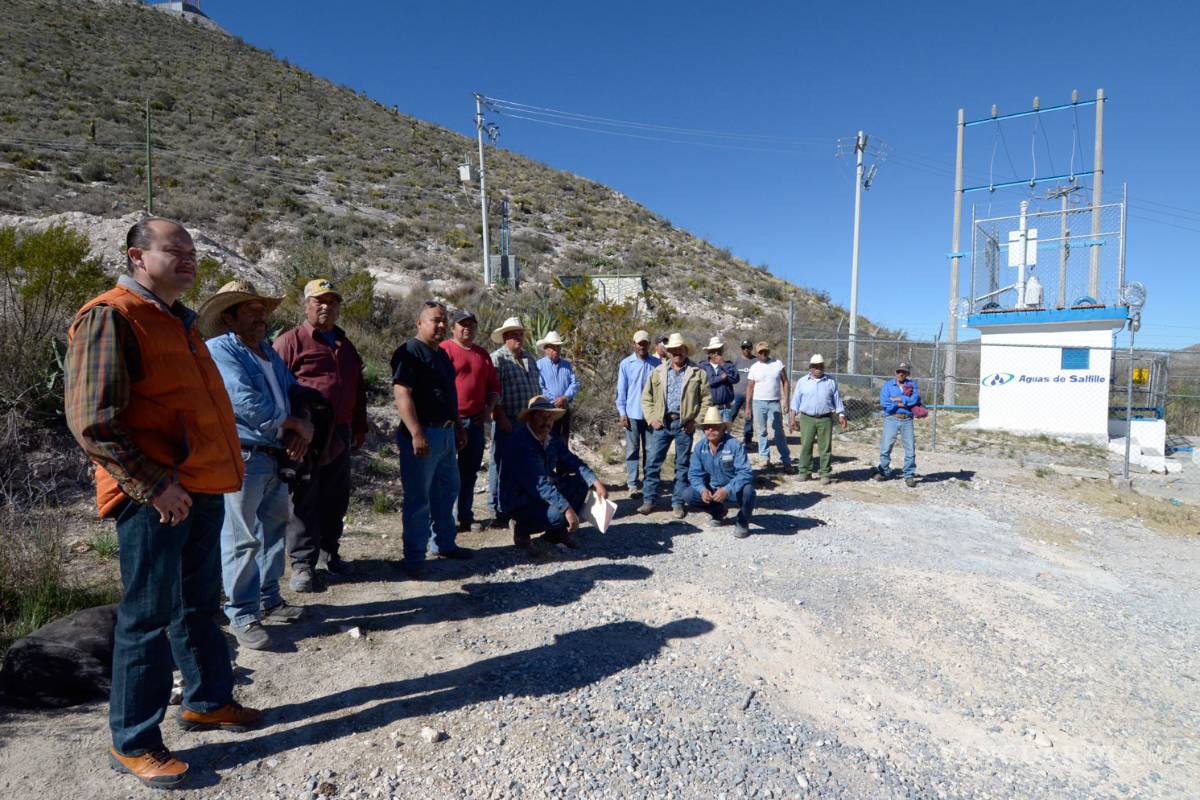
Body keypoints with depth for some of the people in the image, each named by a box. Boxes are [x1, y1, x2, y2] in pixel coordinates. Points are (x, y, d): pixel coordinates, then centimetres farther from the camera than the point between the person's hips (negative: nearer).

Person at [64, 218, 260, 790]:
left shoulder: (179, 320, 17)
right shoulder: (108, 317, -11)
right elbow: (92, 422, -18)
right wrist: (154, 486, -20)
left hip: (202, 488, 9)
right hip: (155, 498, -9)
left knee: (200, 604, 19)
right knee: (149, 615, 2)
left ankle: (207, 700, 35)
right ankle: (133, 742, 18)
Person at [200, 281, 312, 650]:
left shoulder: (268, 352, 18)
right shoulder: (220, 349, -9)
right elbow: (247, 402, -21)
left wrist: (303, 430, -3)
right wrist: (297, 424, -10)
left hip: (277, 457, 9)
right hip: (242, 456, -8)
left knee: (274, 530, 16)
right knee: (242, 539, -2)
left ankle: (268, 599, 30)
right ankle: (242, 615, 9)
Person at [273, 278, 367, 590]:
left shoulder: (345, 345, 18)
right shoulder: (290, 341, -3)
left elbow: (358, 389, 23)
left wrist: (360, 427, 21)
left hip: (340, 435, 6)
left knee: (336, 499, 13)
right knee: (304, 500, 1)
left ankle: (329, 552, 28)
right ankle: (302, 564, 10)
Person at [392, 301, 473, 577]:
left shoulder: (441, 353, 16)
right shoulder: (409, 352, -12)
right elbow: (402, 393, -22)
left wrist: (458, 425, 23)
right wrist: (416, 434, -27)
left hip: (446, 433, 10)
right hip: (422, 434, -9)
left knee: (447, 491, 18)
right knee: (418, 498, -1)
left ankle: (444, 544, 33)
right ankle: (414, 559, 9)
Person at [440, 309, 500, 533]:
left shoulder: (482, 354, 15)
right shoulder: (445, 349, -5)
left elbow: (493, 385, 20)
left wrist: (489, 409, 6)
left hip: (475, 421, 6)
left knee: (470, 471, 12)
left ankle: (466, 516, 22)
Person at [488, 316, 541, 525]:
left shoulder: (530, 359, 16)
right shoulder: (497, 358, -7)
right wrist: (501, 418, -17)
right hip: (506, 422, -7)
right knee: (500, 463, 0)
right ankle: (497, 510, 8)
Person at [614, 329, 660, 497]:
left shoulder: (656, 363, 3)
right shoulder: (626, 364, 1)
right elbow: (621, 390, 3)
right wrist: (622, 413, -3)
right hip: (632, 414, -1)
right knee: (632, 450, 2)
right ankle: (633, 484, 5)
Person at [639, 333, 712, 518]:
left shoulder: (697, 373, 3)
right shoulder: (657, 372, 8)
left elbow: (706, 399, 4)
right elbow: (646, 397, 11)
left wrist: (696, 420, -4)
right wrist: (651, 418, 0)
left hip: (684, 424, -1)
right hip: (662, 423, 1)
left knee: (682, 465, 6)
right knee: (653, 462, 1)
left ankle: (678, 503, 16)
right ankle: (649, 500, 11)